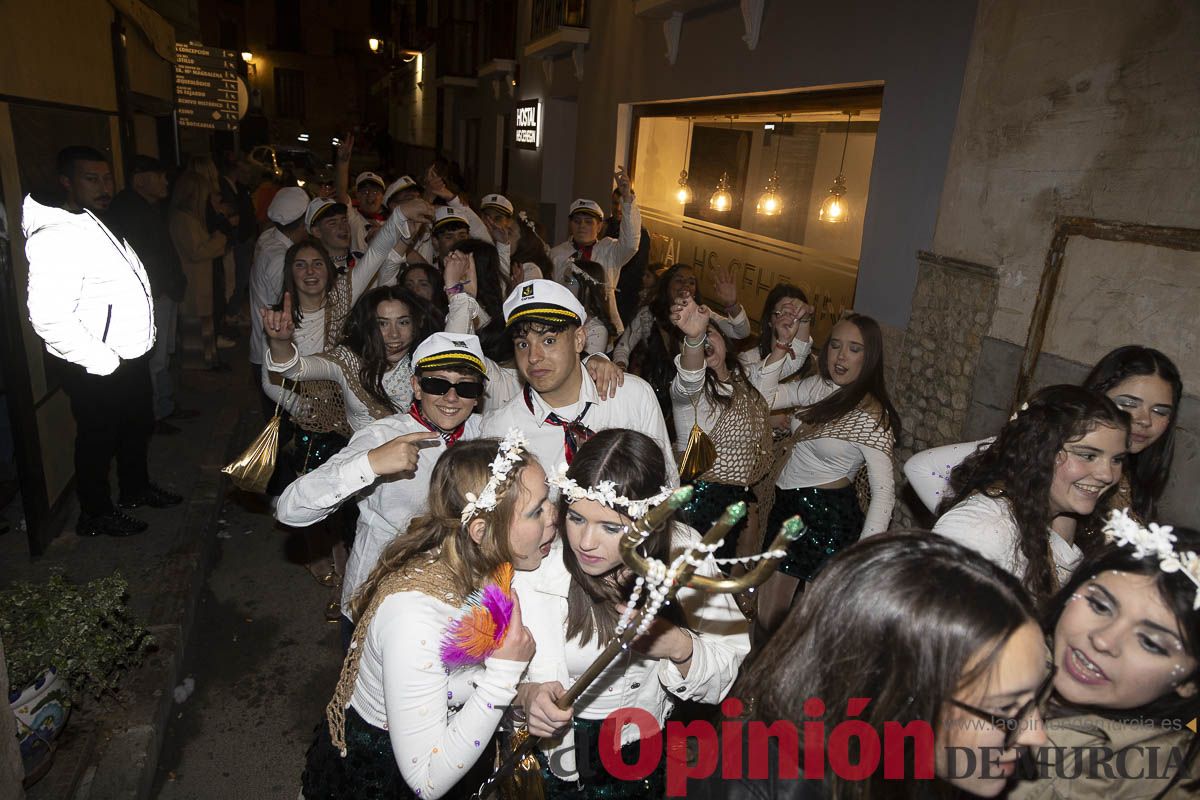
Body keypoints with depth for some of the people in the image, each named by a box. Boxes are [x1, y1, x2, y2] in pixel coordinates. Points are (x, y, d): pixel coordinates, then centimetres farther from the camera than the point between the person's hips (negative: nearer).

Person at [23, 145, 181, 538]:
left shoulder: (95, 225, 10)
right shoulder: (57, 237, -23)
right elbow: (49, 318, -30)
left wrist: (134, 354, 17)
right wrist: (104, 362, -22)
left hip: (131, 358, 9)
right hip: (98, 371, -9)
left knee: (137, 428, 24)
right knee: (98, 441, 9)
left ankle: (136, 487, 45)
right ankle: (96, 514, 27)